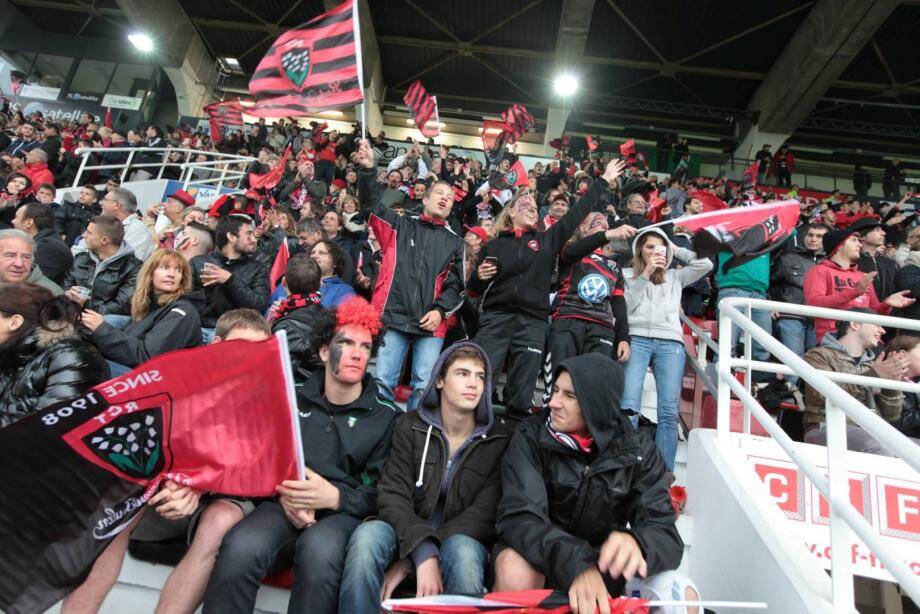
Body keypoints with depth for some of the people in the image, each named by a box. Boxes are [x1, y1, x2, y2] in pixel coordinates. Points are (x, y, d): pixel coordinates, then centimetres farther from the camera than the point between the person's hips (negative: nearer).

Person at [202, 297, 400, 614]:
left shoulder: (387, 416, 4)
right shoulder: (293, 399, 13)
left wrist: (335, 496, -19)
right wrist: (284, 493, -8)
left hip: (344, 513, -2)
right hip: (286, 507, 2)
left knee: (319, 548, -36)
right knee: (240, 546, -31)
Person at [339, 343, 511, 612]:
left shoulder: (500, 438, -3)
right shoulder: (410, 426, -1)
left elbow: (483, 514, -10)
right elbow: (393, 495, -9)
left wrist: (407, 563, -18)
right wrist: (423, 552, -29)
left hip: (461, 539, -1)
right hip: (407, 533, 1)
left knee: (464, 552, -35)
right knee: (367, 536, -31)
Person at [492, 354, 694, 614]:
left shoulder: (639, 452, -9)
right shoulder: (531, 437, -16)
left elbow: (664, 532, -15)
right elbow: (518, 516, -25)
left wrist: (636, 544, -39)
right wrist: (575, 564, -41)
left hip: (604, 561, 2)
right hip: (544, 559, -1)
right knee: (515, 573, -33)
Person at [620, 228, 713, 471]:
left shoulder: (675, 276, 25)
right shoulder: (627, 274, 18)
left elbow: (706, 264, 15)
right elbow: (625, 307, 4)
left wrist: (676, 249, 22)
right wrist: (645, 275, 2)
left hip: (670, 343, 2)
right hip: (636, 339, -2)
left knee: (669, 412, -8)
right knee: (628, 407, -16)